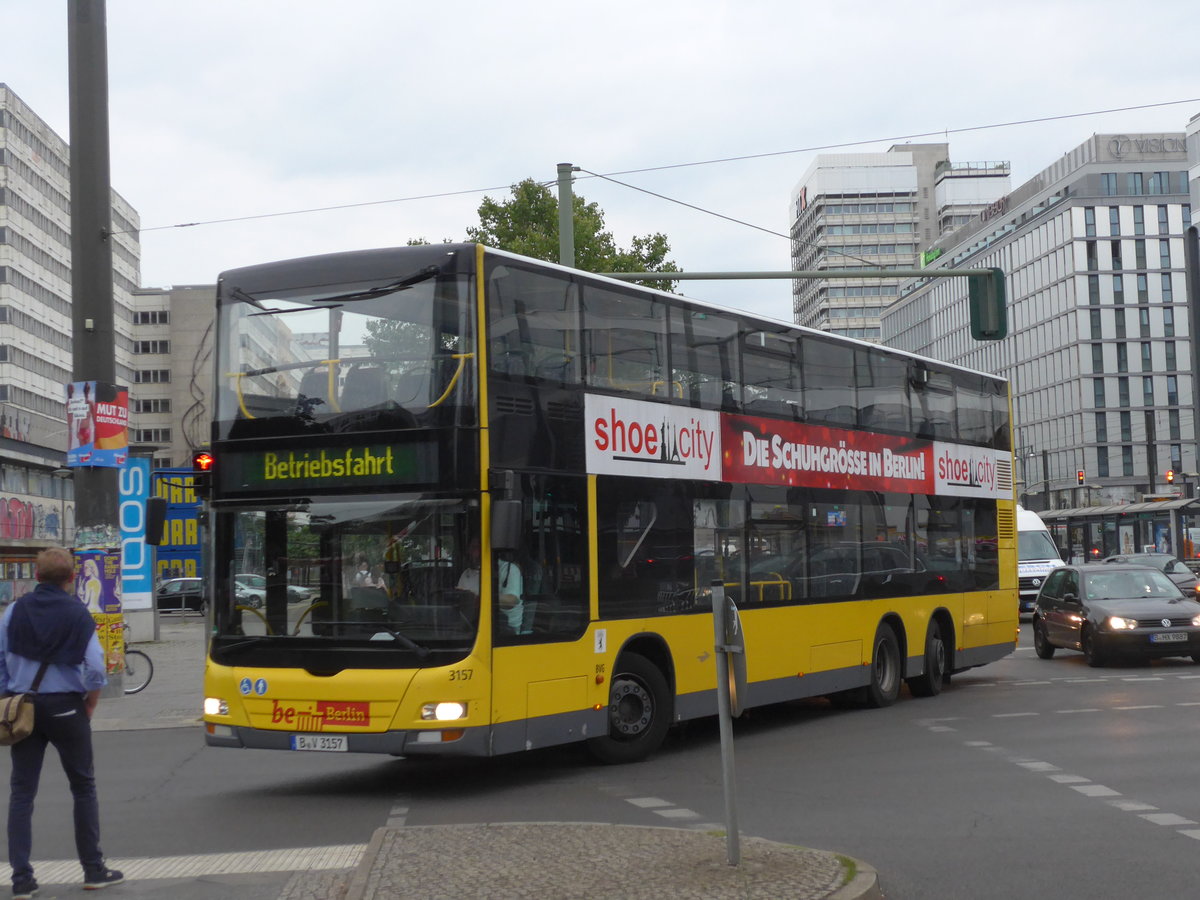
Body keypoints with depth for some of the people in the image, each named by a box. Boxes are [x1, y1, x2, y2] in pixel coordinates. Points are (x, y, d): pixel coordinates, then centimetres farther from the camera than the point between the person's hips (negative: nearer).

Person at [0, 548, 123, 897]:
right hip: (65, 707, -2)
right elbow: (95, 669, -12)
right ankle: (93, 870, 15)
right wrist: (88, 708, 3)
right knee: (83, 786, 11)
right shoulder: (78, 614, -7)